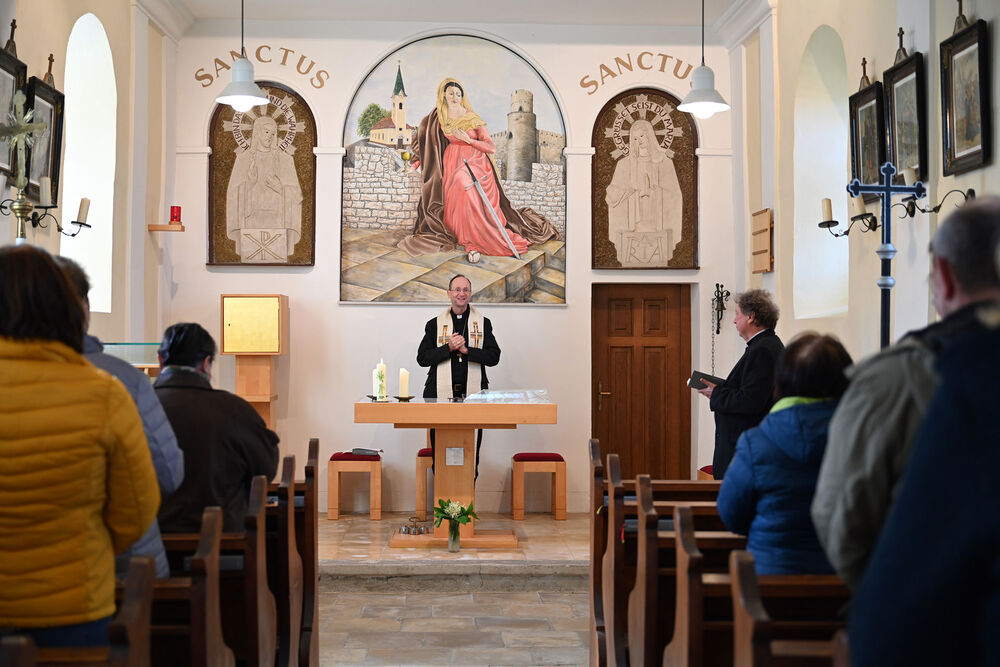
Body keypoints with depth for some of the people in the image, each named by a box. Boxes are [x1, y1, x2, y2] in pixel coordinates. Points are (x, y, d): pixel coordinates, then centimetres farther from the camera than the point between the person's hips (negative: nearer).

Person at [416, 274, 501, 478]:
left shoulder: (483, 323, 10)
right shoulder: (434, 324, 11)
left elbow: (494, 357, 1)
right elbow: (422, 358, 2)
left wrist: (465, 350, -10)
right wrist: (449, 348, -10)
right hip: (441, 394, 0)